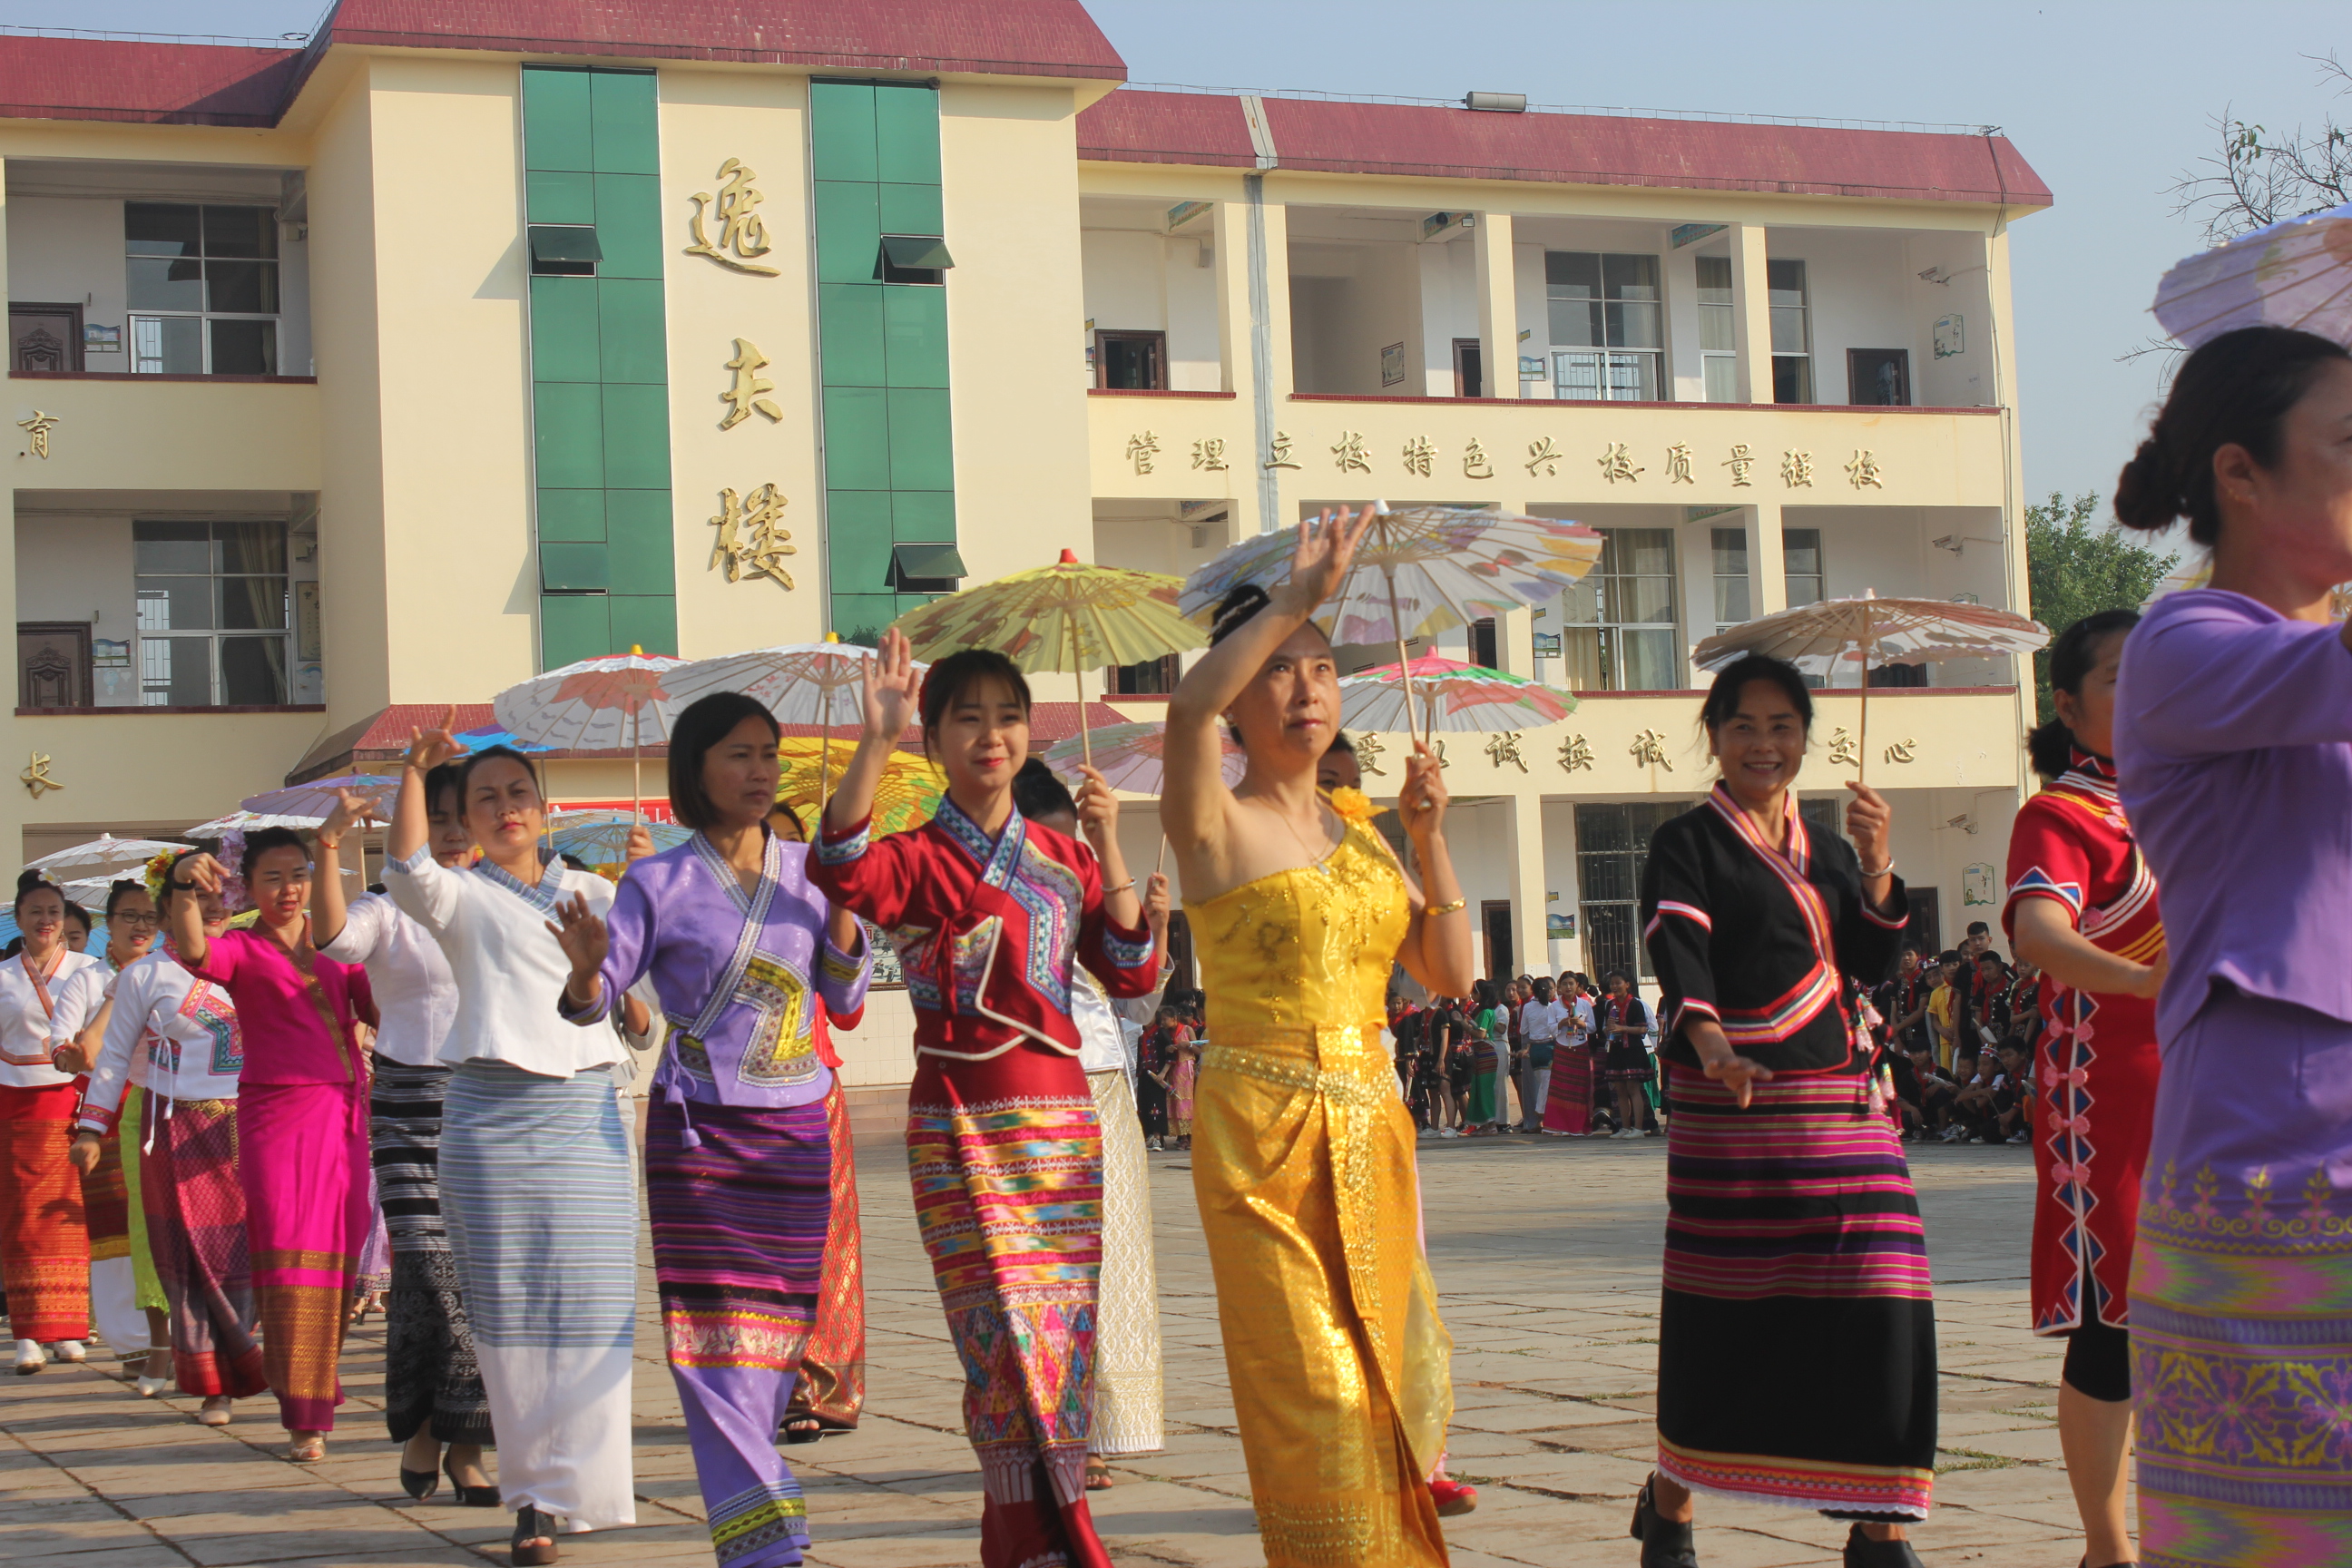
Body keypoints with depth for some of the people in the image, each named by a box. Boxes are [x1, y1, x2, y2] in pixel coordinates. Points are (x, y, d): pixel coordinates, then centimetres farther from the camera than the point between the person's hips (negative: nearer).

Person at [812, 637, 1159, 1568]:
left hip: (1065, 1125, 5)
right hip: (964, 1134, -5)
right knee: (1014, 1348, -12)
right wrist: (877, 740, -34)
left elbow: (1133, 976, 5)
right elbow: (840, 868, -24)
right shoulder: (920, 861, -1)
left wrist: (1109, 850, -5)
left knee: (1065, 1349, 5)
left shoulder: (1065, 859, 14)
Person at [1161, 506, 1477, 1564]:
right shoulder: (1215, 824, -3)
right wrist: (1301, 594, -24)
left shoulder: (1361, 838, 15)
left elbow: (1452, 978, 8)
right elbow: (1190, 705, -26)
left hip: (1370, 1128, 6)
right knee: (1310, 1388, -8)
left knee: (1389, 1370, 10)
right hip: (1261, 1127, -6)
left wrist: (1427, 839, -2)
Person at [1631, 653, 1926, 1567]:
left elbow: (1874, 966, 9)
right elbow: (1678, 959, -16)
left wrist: (1877, 868, -5)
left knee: (1880, 1306, -6)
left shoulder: (1826, 852, 18)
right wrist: (1711, 1045, -35)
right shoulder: (1688, 845, 1)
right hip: (1731, 1108, -4)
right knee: (1722, 1318, -1)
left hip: (1841, 1102, 5)